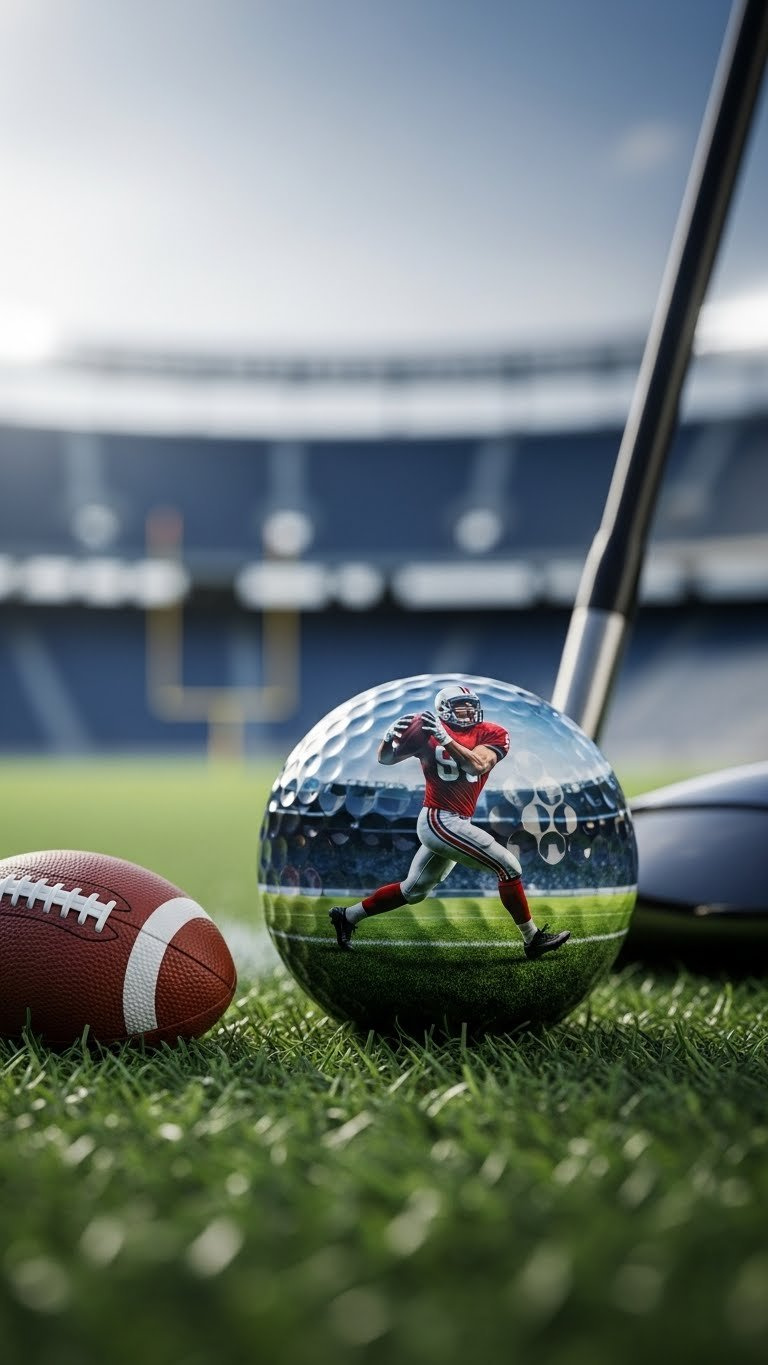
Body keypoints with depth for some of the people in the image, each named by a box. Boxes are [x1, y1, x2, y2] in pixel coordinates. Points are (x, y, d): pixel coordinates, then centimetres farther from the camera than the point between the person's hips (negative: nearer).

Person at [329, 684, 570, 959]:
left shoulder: (490, 734, 2)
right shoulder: (428, 729, -4)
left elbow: (477, 765, -18)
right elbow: (385, 759, 4)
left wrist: (445, 739, -28)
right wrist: (390, 736, -17)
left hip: (455, 823, 6)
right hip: (440, 820, -6)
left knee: (413, 891, 18)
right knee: (508, 866, -10)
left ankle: (347, 916, 31)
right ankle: (532, 939, -1)